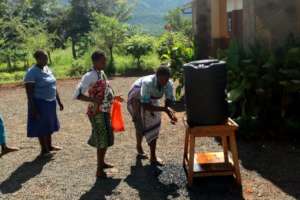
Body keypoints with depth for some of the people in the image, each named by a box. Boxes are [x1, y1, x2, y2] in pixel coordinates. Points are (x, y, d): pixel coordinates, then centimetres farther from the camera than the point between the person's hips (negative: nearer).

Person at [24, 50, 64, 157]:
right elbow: (29, 93, -19)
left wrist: (59, 101, 15)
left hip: (51, 102, 8)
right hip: (40, 103, -8)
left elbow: (53, 87, 15)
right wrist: (34, 109, -22)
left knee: (49, 125, 19)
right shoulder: (32, 73, -17)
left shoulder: (47, 69, 7)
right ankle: (44, 150, 16)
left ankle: (49, 146, 35)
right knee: (42, 127, 3)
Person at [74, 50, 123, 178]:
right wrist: (94, 100, -31)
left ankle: (102, 162, 37)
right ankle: (99, 170, 10)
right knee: (102, 140, -2)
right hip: (97, 113, -9)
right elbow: (77, 95, -23)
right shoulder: (90, 76, -19)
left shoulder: (102, 73, 8)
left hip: (105, 111, 9)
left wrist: (113, 97, 11)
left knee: (107, 139, 19)